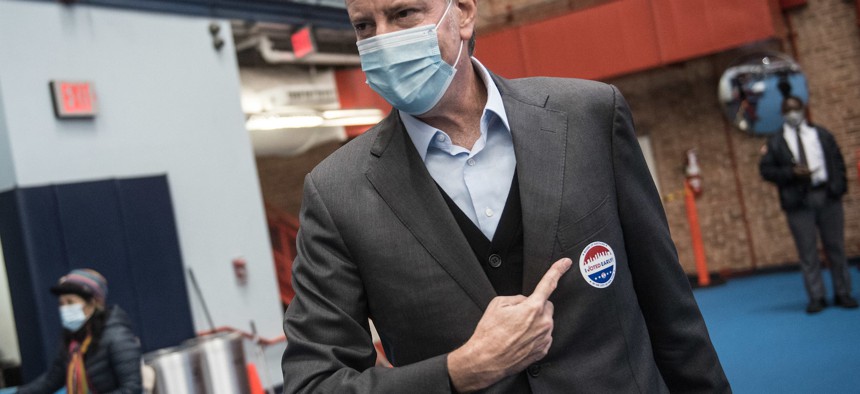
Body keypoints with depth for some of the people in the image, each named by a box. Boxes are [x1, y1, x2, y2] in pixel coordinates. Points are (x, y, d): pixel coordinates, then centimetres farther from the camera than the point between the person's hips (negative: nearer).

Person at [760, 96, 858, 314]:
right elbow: (765, 170, 0)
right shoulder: (775, 142, 6)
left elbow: (838, 161, 11)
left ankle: (843, 293, 14)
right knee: (807, 252, 0)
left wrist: (839, 187, -1)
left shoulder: (822, 134, 12)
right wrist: (792, 173, -13)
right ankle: (816, 297, 6)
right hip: (798, 203, -1)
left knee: (836, 247, 5)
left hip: (827, 197, 2)